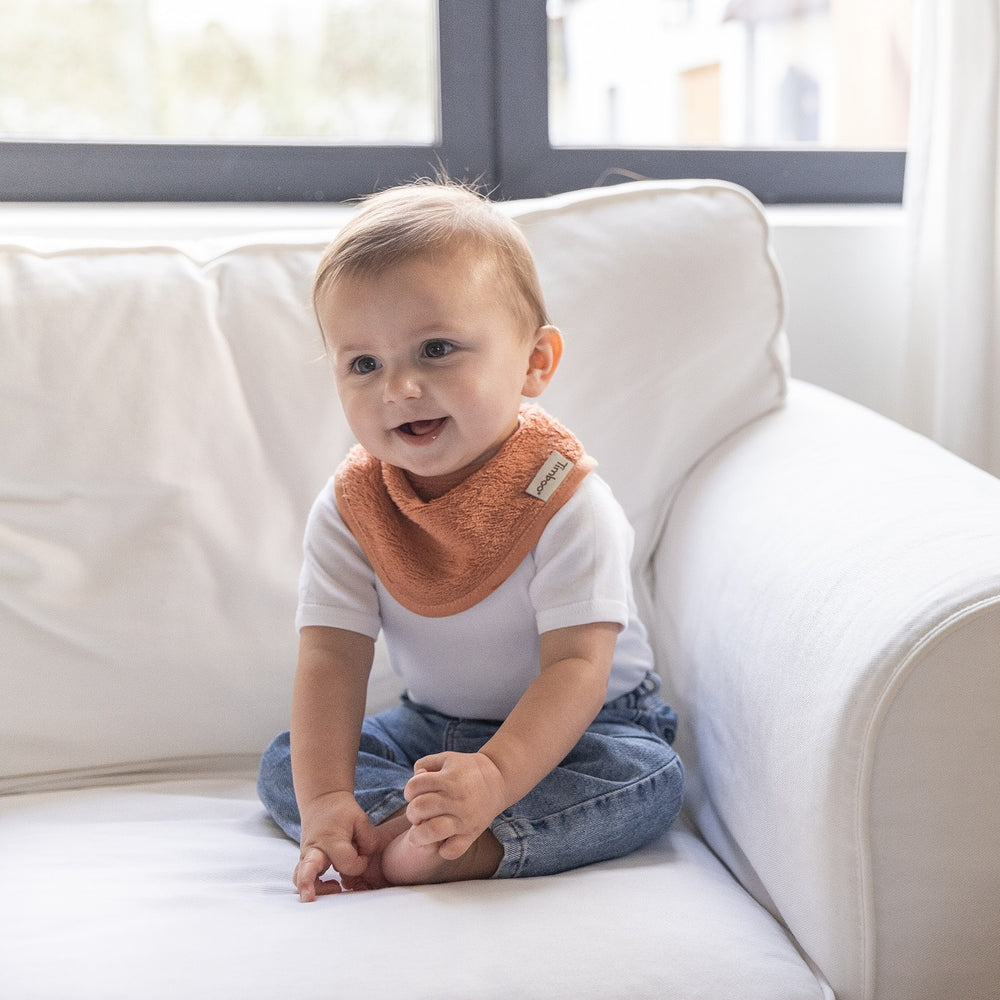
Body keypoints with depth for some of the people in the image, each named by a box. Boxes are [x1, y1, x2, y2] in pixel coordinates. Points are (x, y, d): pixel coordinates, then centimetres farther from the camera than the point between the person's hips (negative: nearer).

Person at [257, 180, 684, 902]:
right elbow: (333, 657, -18)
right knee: (286, 764, -9)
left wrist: (495, 775, -47)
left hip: (578, 726, -3)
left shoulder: (564, 501, -25)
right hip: (432, 725, 4)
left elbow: (577, 665, -30)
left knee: (648, 777, -31)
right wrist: (325, 798, -34)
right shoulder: (349, 509, -12)